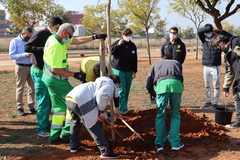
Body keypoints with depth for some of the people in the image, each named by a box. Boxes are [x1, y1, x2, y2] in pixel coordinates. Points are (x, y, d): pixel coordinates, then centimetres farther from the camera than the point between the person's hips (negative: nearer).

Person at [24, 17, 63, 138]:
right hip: (39, 72, -8)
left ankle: (46, 123, 24)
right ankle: (41, 129, -1)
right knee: (43, 101, -7)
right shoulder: (40, 34, -12)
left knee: (48, 99, 13)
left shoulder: (52, 37, 12)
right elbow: (27, 47, -17)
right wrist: (43, 49, -26)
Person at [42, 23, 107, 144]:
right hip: (57, 80, -10)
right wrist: (74, 75, -18)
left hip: (50, 79, 10)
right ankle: (67, 131, 2)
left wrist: (95, 37, 10)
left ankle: (54, 136, 18)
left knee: (60, 106, 14)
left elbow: (78, 41, 13)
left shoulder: (54, 38, 8)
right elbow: (55, 69, -25)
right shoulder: (56, 46, -24)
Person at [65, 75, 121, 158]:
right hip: (80, 101, -9)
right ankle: (105, 151, 4)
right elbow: (101, 95, -17)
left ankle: (74, 146, 42)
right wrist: (101, 110, -2)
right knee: (94, 127, -1)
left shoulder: (101, 82, 36)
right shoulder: (110, 85, 8)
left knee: (75, 121, 32)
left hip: (69, 98, 9)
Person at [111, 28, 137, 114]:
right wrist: (118, 45, -19)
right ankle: (123, 109, -7)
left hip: (129, 71, 5)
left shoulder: (132, 45, 10)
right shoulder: (118, 42, -1)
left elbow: (135, 59, 12)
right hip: (118, 70, -5)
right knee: (121, 90, -9)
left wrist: (134, 71, 7)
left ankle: (124, 108, 19)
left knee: (127, 90, 9)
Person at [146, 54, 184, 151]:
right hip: (177, 84, 1)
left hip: (161, 84, -1)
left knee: (160, 116, 12)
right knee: (175, 115, 15)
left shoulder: (156, 64, 34)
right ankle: (175, 143, 16)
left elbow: (148, 85, 25)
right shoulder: (177, 63, 37)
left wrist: (153, 95, 43)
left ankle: (159, 144, 17)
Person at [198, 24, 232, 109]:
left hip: (215, 67, -4)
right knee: (207, 86, 12)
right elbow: (199, 31, -5)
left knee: (216, 86, 1)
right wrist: (210, 28, -9)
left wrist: (219, 31, -9)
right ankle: (208, 102, 22)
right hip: (206, 67, 4)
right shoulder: (204, 40, 8)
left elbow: (230, 37, -8)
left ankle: (216, 103, 8)